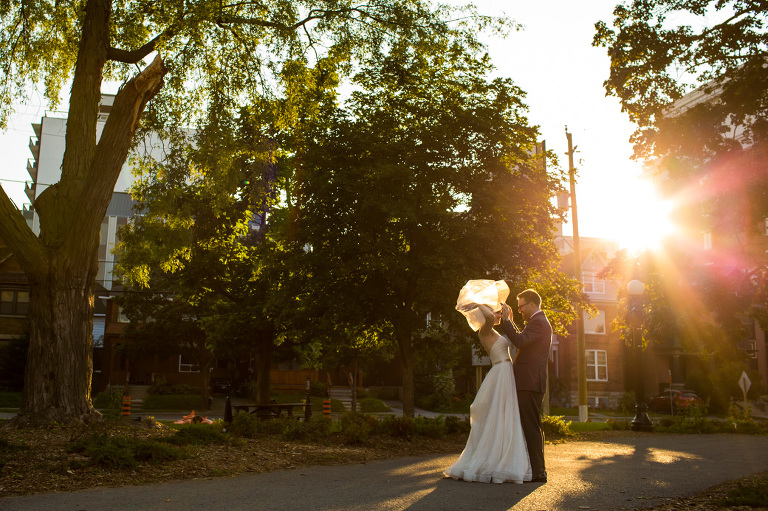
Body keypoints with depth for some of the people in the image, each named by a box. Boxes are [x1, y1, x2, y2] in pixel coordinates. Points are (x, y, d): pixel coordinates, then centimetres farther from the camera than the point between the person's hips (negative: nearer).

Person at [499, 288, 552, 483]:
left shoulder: (538, 322, -12)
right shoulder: (540, 321, 21)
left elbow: (520, 341, -25)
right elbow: (522, 340, 28)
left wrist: (505, 320, -20)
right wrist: (510, 321, 25)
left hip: (530, 383, -11)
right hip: (532, 382, 11)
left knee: (531, 426, -8)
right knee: (533, 426, 15)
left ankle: (537, 471, -5)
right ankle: (537, 469, 22)